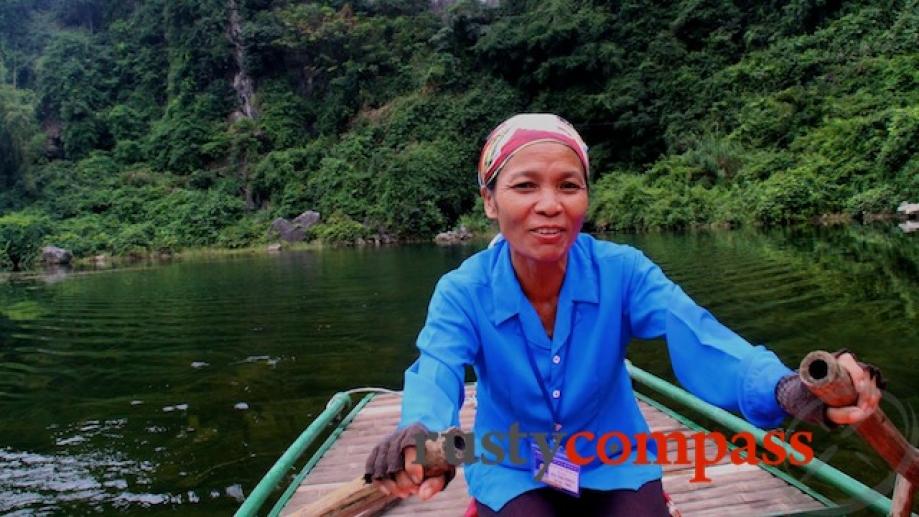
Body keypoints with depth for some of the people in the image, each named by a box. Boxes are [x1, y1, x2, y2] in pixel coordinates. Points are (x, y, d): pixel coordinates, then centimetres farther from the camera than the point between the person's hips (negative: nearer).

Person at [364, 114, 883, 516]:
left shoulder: (622, 270, -17)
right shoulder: (462, 292, -19)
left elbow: (695, 337, -32)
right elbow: (436, 371, -36)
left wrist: (785, 387, -55)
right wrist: (422, 439, -61)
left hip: (615, 464, 2)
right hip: (513, 472, -1)